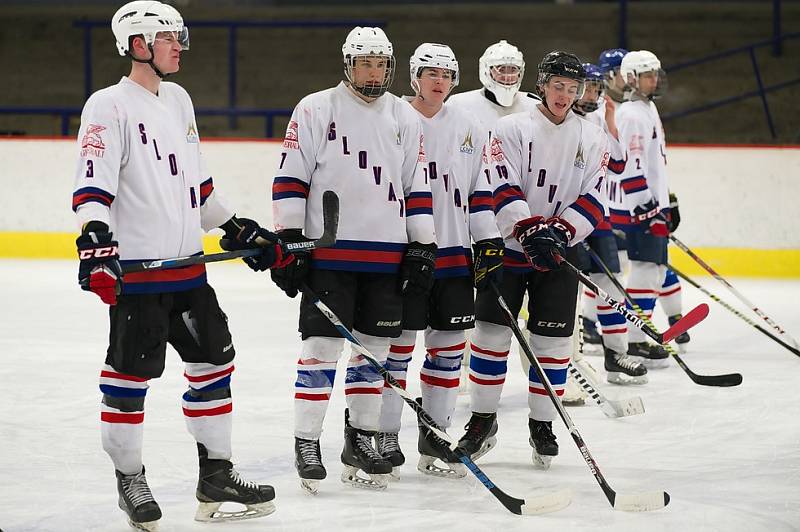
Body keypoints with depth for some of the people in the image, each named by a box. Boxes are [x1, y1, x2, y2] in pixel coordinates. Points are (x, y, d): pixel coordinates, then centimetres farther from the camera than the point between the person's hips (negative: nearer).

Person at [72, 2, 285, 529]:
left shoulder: (178, 100, 16)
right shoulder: (110, 105, -9)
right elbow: (94, 182, -19)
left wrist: (241, 230, 23)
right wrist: (95, 239, -33)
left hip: (188, 266, 8)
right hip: (135, 270, -8)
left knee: (214, 361, 10)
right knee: (131, 372, -2)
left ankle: (217, 475, 19)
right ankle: (130, 480, 11)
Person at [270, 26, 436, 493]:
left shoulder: (405, 118, 10)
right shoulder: (315, 110, -2)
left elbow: (418, 187, 14)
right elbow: (290, 178, -3)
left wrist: (422, 247, 8)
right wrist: (288, 239, -9)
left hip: (387, 256, 4)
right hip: (328, 251, -4)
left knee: (373, 346, 8)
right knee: (323, 346, -6)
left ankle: (360, 440, 17)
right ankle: (307, 443, 0)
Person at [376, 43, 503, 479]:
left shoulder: (467, 128, 11)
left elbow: (479, 189, 15)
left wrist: (489, 242, 7)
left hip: (454, 251, 5)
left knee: (449, 342, 6)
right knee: (399, 341, -2)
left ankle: (435, 435, 15)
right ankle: (385, 435, 5)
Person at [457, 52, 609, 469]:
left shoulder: (593, 140, 5)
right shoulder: (511, 129, -4)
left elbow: (593, 200, -1)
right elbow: (501, 190, -13)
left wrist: (560, 231, -17)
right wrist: (528, 231, -25)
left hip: (560, 255, 2)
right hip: (506, 247, -2)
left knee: (553, 341, 2)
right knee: (491, 333, 0)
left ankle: (542, 425, 14)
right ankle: (482, 420, 12)